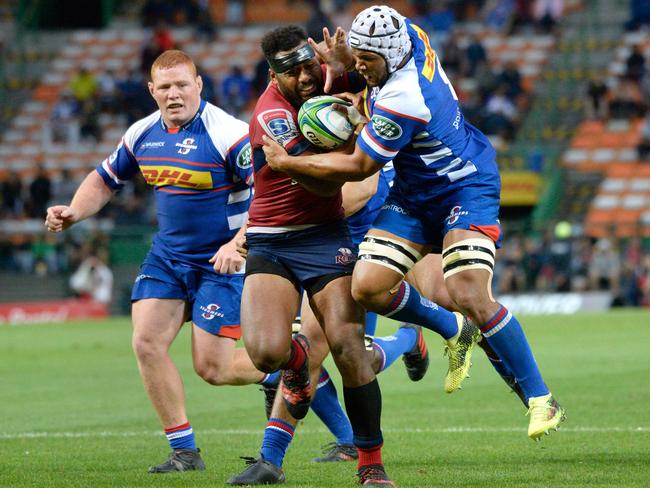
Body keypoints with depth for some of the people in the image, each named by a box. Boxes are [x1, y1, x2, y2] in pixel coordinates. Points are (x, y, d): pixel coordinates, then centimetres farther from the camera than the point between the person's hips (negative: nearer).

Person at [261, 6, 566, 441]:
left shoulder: (403, 101, -33)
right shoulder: (407, 35, -10)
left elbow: (359, 167, -20)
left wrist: (285, 162, -13)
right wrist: (342, 67, -7)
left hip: (465, 191, -9)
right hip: (414, 196, 9)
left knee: (471, 298, -21)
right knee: (368, 287, -6)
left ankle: (541, 400, -7)